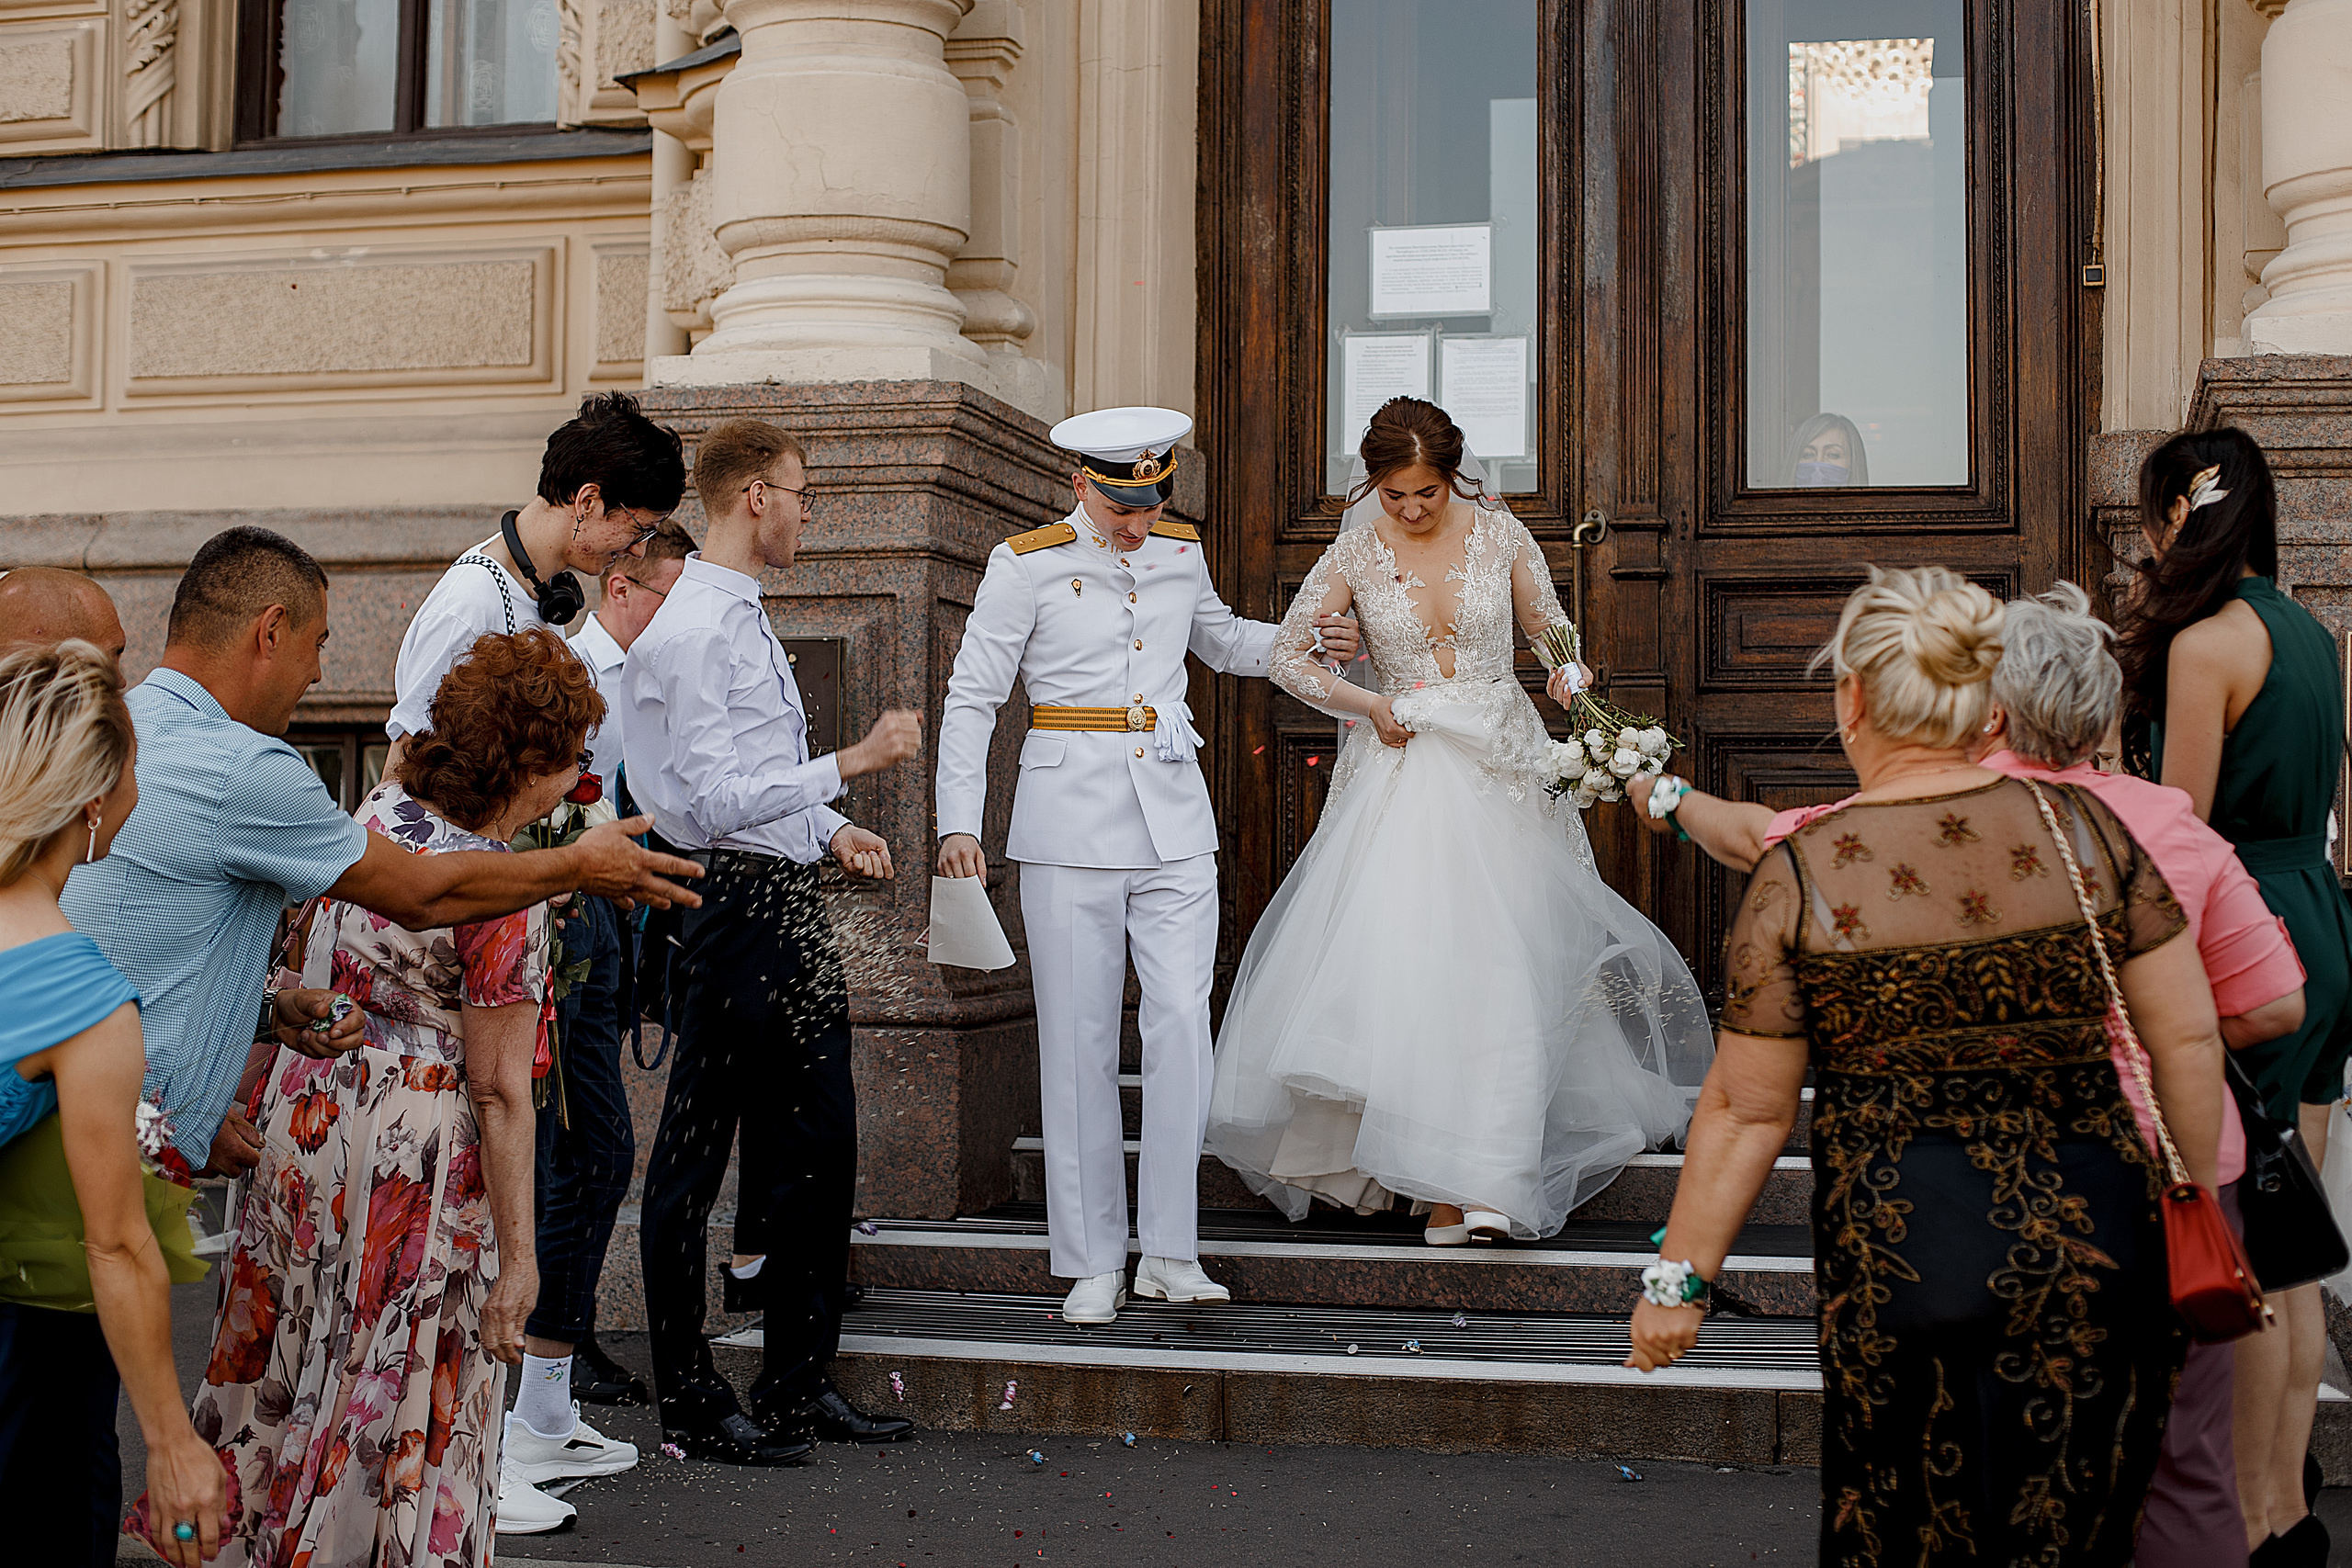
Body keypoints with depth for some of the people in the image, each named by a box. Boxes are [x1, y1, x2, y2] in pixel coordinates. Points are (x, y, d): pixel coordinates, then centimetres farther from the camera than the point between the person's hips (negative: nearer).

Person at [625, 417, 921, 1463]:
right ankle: (690, 1404, 9)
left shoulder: (744, 617, 17)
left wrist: (829, 830, 11)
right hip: (731, 907, -10)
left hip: (787, 902, 10)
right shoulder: (689, 630, -15)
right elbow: (713, 801, -21)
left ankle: (799, 1386, 23)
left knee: (818, 1146, 13)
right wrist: (849, 764, -20)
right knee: (695, 1155, 0)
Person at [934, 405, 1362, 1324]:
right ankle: (1093, 1264, 8)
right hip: (1071, 822, -3)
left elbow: (1220, 640, 32)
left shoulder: (1181, 553, 11)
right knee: (1079, 1041, 0)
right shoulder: (1028, 565, -2)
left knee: (1182, 1027, -4)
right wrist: (958, 823, -8)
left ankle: (1170, 1254, 4)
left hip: (1173, 818, 3)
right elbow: (971, 699, -1)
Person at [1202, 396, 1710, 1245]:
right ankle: (1443, 1177, -5)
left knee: (1494, 965, -6)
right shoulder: (1358, 553, 0)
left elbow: (1552, 631, 12)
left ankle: (1482, 1179, -2)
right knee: (1404, 958, -11)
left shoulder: (1500, 534, 1)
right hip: (1404, 770, 0)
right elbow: (1287, 654, 6)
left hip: (1499, 765, 0)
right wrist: (1365, 703, -7)